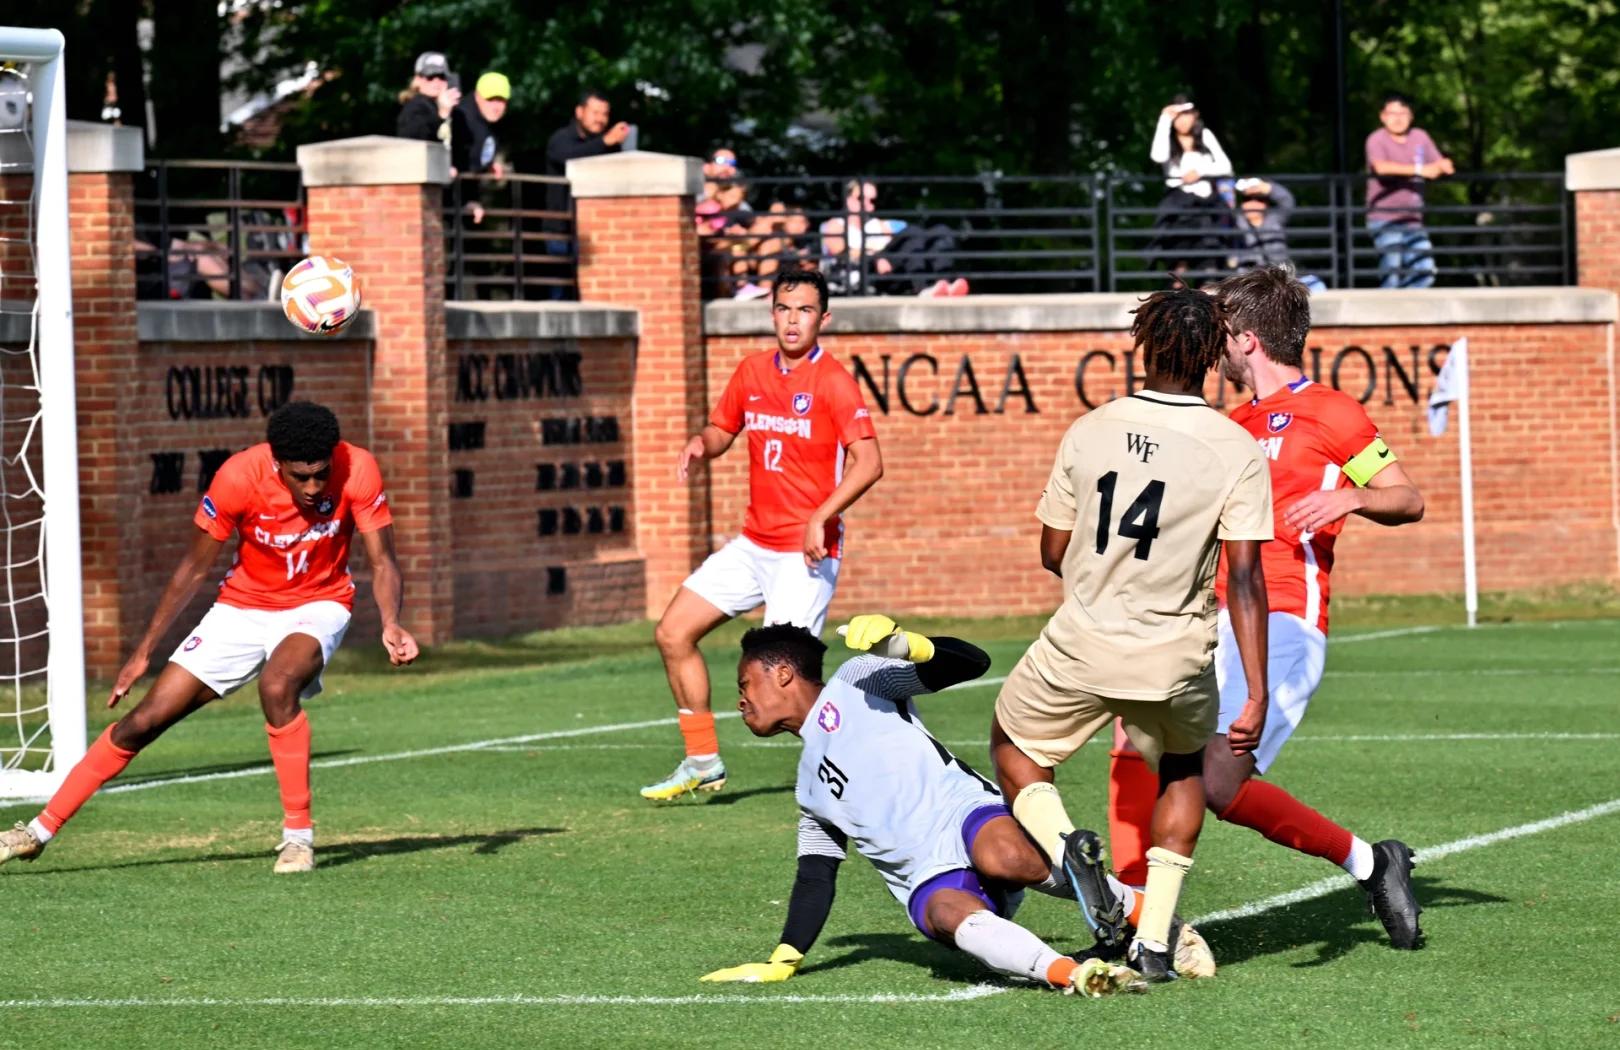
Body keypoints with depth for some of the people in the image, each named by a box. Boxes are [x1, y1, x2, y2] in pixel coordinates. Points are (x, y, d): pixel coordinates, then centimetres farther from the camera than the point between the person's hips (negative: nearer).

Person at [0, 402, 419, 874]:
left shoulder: (357, 470, -24)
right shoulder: (238, 477, -23)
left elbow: (383, 563, -16)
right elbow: (195, 568, -9)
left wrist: (391, 624, -36)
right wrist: (143, 651, -6)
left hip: (317, 605, -1)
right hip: (243, 607, 1)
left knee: (277, 685, -35)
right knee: (144, 720, -1)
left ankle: (298, 835, -22)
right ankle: (40, 830, 12)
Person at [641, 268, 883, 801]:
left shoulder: (833, 381, -12)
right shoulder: (752, 371, 8)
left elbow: (868, 462, -20)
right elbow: (721, 430, 23)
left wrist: (821, 517, -29)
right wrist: (700, 444, -1)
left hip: (806, 552, -8)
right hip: (754, 544, 8)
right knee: (673, 634, 7)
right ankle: (702, 762, 17)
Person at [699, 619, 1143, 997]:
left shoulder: (854, 683, 15)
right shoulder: (809, 789, 33)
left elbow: (969, 663, 4)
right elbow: (815, 881, 32)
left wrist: (901, 644, -15)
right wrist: (780, 962, 22)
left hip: (968, 815, -4)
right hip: (930, 883, 4)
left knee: (1004, 858, -39)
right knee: (949, 916, -33)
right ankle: (1069, 973, -52)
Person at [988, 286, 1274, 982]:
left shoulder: (1089, 431, -3)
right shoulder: (1237, 450, -9)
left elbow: (1054, 553, 6)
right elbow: (1244, 577, -12)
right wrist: (1256, 696, -11)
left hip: (1081, 645, 0)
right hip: (1176, 661, 0)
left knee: (1015, 750, 25)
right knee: (1183, 768, 30)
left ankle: (1063, 845, -8)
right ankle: (1155, 942, 18)